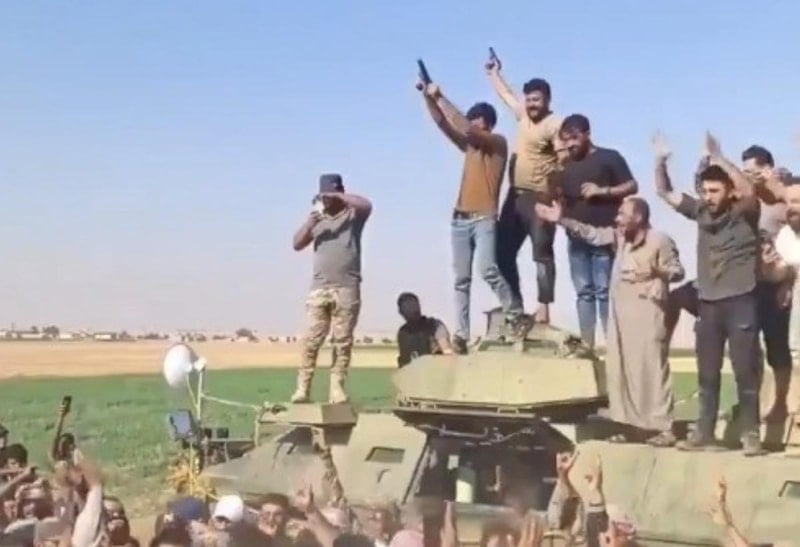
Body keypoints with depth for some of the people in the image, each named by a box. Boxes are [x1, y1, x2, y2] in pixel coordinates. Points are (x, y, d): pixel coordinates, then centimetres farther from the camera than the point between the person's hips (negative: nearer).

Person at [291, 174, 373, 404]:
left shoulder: (353, 215, 6)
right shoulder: (317, 219, 18)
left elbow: (367, 205, -16)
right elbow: (297, 244, 12)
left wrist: (338, 196, -11)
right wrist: (310, 222, -3)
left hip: (347, 288, -3)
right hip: (319, 288, 3)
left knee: (343, 340, -3)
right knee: (311, 340, -4)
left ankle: (337, 388, -1)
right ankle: (302, 387, -4)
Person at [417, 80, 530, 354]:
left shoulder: (498, 142, 1)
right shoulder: (470, 145, 19)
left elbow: (465, 127, -12)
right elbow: (443, 124, 11)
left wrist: (440, 97, -8)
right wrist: (428, 97, -2)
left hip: (484, 218, -6)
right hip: (460, 219, 7)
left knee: (487, 270, -21)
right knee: (461, 279, 0)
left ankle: (517, 316, -5)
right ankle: (461, 335, -3)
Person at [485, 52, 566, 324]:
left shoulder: (555, 125, -9)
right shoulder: (523, 115, 14)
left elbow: (565, 162, -17)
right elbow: (506, 94, 33)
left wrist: (555, 194, -26)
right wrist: (494, 73, 41)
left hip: (539, 198, -8)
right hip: (515, 195, 8)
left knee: (542, 253, -7)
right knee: (503, 252, 9)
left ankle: (543, 308, -8)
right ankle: (513, 304, 18)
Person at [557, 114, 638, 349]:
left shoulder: (609, 157, 2)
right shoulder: (566, 166, 19)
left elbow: (632, 186, -3)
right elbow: (562, 200, 25)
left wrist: (602, 191, -14)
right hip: (576, 239, 5)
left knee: (605, 291, -7)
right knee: (584, 292, 5)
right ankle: (586, 344, 7)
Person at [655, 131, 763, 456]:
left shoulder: (745, 214, -6)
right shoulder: (701, 212, 6)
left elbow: (749, 191, -29)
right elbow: (665, 193, 11)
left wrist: (718, 158, -31)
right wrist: (660, 162, -4)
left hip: (740, 303, -5)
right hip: (708, 304, 5)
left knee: (745, 372, -1)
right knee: (707, 374, 11)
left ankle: (750, 435, 6)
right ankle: (704, 432, 18)